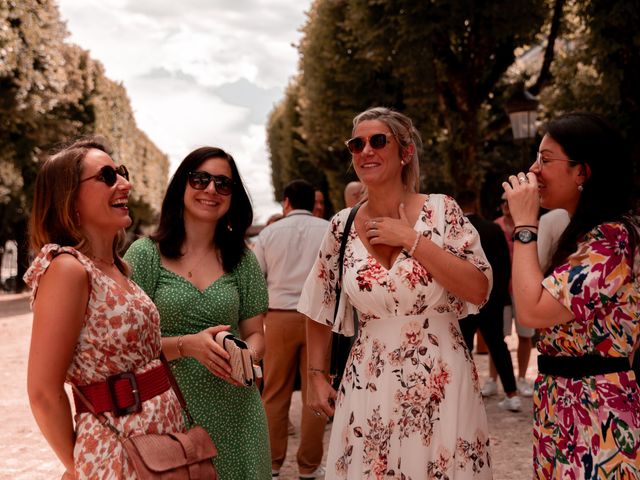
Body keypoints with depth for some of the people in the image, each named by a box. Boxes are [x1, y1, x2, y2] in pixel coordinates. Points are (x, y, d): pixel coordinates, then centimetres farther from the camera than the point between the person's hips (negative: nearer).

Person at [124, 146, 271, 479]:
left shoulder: (242, 259, 6)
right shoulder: (146, 254, -4)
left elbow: (255, 333, 10)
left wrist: (248, 356, -12)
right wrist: (186, 345, -21)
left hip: (234, 411, 3)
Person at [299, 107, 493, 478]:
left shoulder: (441, 211, -6)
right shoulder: (342, 227, 1)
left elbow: (480, 290, -15)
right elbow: (321, 309, 11)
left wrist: (411, 239, -16)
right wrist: (317, 375, 8)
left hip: (440, 383, -2)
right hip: (368, 385, 2)